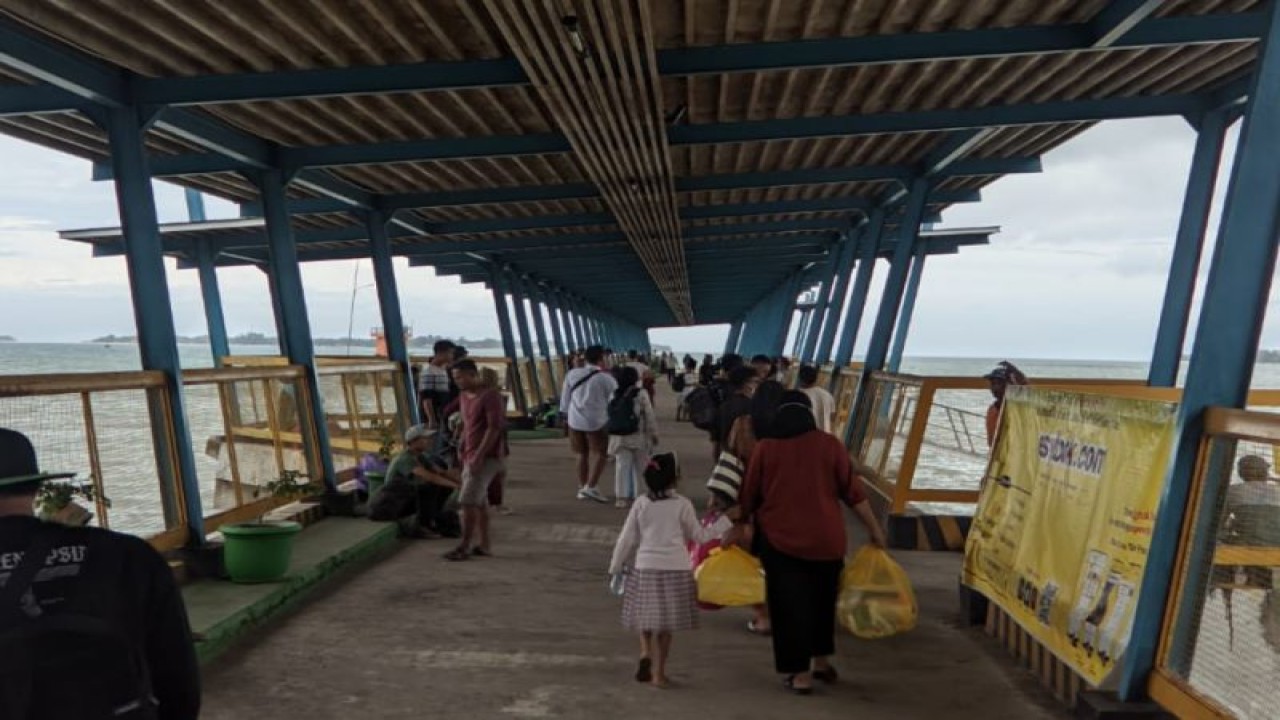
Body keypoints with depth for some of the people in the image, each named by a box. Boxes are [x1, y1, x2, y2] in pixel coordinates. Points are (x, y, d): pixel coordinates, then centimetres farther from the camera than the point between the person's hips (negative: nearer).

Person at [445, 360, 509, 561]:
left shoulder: (490, 395, -14)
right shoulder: (465, 397, 12)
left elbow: (494, 427, -20)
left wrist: (479, 456, -23)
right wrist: (461, 448, 12)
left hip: (486, 457, -9)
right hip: (472, 456, 9)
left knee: (468, 501, -10)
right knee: (479, 501, 11)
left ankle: (464, 547, -3)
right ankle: (483, 545, 18)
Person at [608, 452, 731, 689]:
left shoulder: (641, 504, 0)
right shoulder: (682, 505, -4)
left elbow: (627, 539, 2)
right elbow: (700, 536, 7)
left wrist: (616, 568, 11)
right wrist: (725, 522, 18)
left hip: (645, 567, 1)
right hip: (676, 569, -1)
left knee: (646, 619, 17)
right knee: (665, 625, 9)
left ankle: (646, 653, -6)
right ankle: (658, 672, 11)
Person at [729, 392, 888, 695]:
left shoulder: (765, 447, -2)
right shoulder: (829, 445, -2)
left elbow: (750, 494, 4)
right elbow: (852, 491, -1)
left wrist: (740, 525, 18)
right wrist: (874, 528, 8)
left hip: (780, 539, -1)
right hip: (826, 540, 2)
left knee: (789, 606, 8)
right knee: (822, 601, 21)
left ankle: (799, 674, 12)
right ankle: (821, 660, 33)